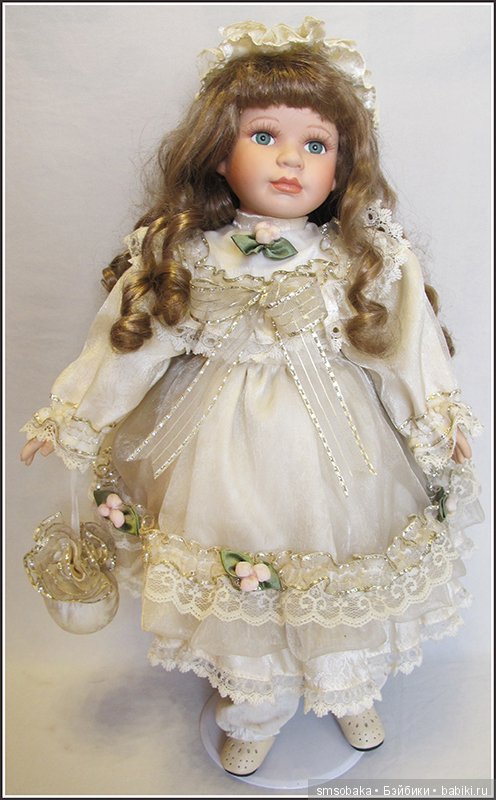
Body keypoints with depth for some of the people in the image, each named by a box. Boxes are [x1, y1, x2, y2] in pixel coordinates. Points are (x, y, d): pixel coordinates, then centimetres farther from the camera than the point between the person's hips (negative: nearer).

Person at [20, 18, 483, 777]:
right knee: (242, 586, 14)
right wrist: (69, 418, 2)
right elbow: (127, 339, -2)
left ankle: (352, 692, 51)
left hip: (336, 448, 1)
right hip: (227, 450, 0)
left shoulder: (367, 256, -8)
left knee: (342, 570, 17)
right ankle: (254, 711, 46)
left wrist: (440, 418, 2)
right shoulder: (181, 256, -8)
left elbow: (409, 342, -1)